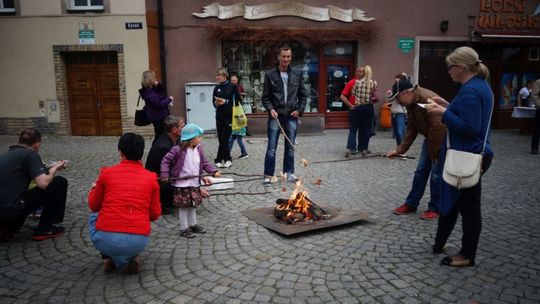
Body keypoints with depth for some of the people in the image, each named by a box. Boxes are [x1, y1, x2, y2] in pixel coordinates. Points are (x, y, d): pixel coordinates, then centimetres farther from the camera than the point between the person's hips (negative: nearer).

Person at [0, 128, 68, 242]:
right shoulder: (30, 154, -5)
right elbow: (43, 183, -16)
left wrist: (50, 168, 34)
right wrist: (55, 169, 5)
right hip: (11, 208, -8)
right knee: (60, 183, 0)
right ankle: (45, 229, 7)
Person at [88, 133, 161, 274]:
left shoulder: (107, 173, 1)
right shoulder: (151, 177, 3)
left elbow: (93, 206, 16)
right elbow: (155, 215, 10)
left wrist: (93, 188, 35)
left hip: (106, 240, 0)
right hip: (138, 242, 1)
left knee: (94, 217, 32)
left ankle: (110, 257, 17)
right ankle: (132, 257, 12)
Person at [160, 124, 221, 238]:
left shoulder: (199, 149, 2)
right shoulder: (178, 150, -16)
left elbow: (205, 163, 7)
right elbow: (166, 160, -11)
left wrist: (214, 171, -6)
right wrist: (165, 174, -18)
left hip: (195, 184, 6)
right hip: (182, 184, -6)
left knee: (193, 205, 20)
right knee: (183, 206, 5)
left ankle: (193, 224, 37)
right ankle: (184, 228, 17)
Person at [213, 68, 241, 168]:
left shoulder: (232, 87, -2)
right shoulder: (216, 88, 11)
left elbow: (238, 100, -5)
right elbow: (214, 103, 16)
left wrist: (226, 101, -14)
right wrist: (216, 103, -7)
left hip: (229, 116, -5)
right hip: (220, 116, 5)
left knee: (224, 138, -7)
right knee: (221, 138, 6)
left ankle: (219, 160, 2)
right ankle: (227, 159, 16)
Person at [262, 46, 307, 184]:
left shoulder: (297, 76, 8)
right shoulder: (270, 75, 1)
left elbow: (303, 96, 13)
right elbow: (265, 96, 1)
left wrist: (299, 110, 0)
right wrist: (270, 109, -14)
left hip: (291, 117, 3)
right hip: (275, 116, -2)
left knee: (290, 147, 10)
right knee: (271, 148, -1)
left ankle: (289, 172, 21)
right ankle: (268, 175, 6)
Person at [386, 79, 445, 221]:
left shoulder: (428, 99, -30)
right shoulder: (410, 103, 0)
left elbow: (438, 128, -30)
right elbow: (411, 130, 5)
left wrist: (434, 153, -20)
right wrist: (400, 150, -3)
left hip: (444, 139, -8)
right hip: (430, 138, 8)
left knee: (436, 174, -4)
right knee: (420, 171, 9)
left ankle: (435, 209, 11)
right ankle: (411, 204, 17)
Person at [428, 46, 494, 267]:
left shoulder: (470, 90, -21)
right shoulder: (480, 85, 11)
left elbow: (470, 127, -26)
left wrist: (444, 113, -20)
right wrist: (448, 106, 11)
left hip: (467, 157, -11)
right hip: (472, 154, 11)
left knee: (467, 205, 2)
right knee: (451, 199, 18)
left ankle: (468, 255, 17)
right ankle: (439, 243, 31)